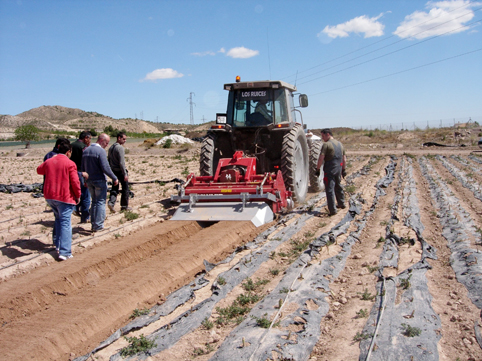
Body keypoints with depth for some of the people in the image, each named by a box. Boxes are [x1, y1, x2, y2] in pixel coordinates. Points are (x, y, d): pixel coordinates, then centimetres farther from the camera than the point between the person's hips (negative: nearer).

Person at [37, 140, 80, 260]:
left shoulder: (48, 161, 7)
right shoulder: (70, 164, -11)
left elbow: (39, 170, 26)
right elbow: (75, 182, -13)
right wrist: (78, 196, -1)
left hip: (49, 196, 6)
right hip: (65, 197, -6)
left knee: (58, 219, 25)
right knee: (65, 223, -2)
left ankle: (57, 245, 30)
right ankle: (64, 252, -6)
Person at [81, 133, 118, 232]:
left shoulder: (86, 150, 10)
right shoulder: (100, 151, -15)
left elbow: (82, 167, 15)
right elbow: (105, 168, -20)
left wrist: (86, 179, 23)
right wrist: (114, 178, -11)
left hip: (89, 181, 7)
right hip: (99, 180, -7)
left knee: (94, 202, 17)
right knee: (101, 202, 0)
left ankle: (93, 224, 18)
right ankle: (98, 225, -1)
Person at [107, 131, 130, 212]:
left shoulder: (111, 147, 10)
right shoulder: (120, 148, -17)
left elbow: (109, 160, 16)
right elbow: (121, 162, -21)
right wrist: (125, 174, -19)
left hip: (113, 171, 8)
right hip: (120, 171, -8)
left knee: (115, 188, 11)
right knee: (125, 188, 6)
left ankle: (111, 202, -7)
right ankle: (124, 206, 12)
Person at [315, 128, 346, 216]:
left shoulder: (326, 144, -10)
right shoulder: (340, 144, 13)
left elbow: (321, 159, -16)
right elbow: (344, 159, 16)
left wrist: (317, 169, -8)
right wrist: (343, 169, 23)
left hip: (329, 170, -8)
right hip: (338, 169, 8)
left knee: (330, 189, -5)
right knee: (338, 186, 25)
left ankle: (332, 210, -7)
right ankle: (341, 203, 41)